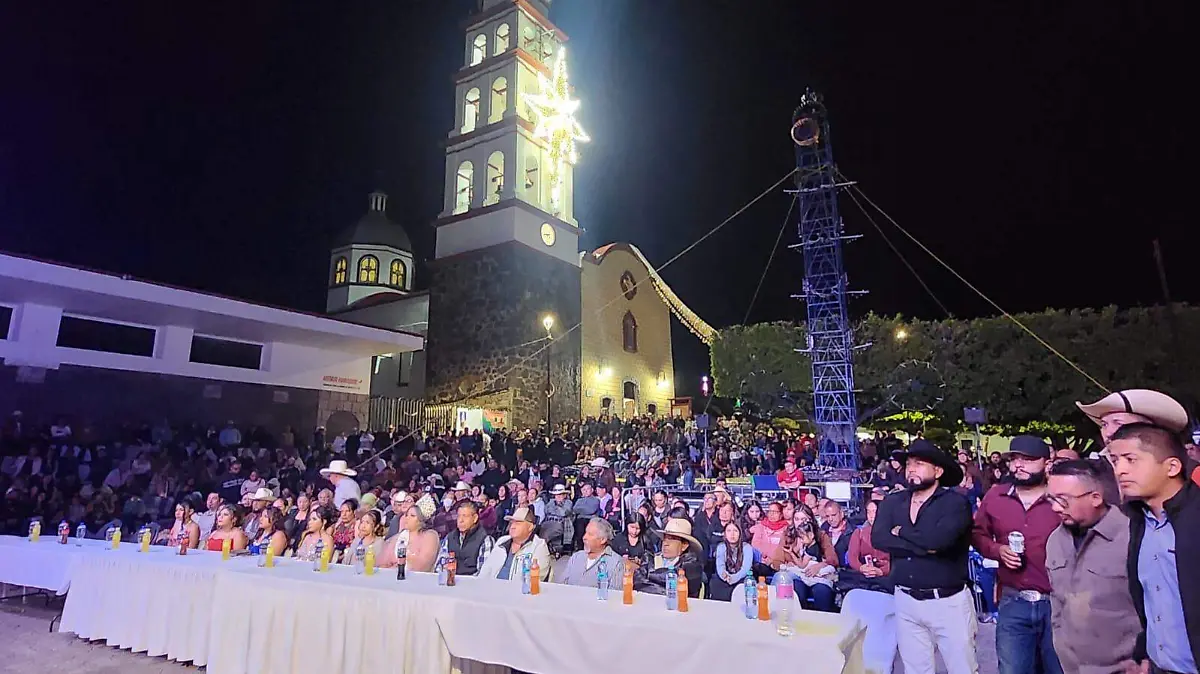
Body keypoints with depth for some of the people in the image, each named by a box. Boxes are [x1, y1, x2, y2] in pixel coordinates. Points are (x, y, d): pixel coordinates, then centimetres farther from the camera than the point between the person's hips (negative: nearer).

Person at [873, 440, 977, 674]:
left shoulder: (955, 502, -9)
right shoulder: (893, 502, 3)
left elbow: (939, 539, -26)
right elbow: (878, 539, -12)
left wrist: (901, 532, -11)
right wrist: (923, 546, -20)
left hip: (949, 601, -4)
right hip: (906, 600, 4)